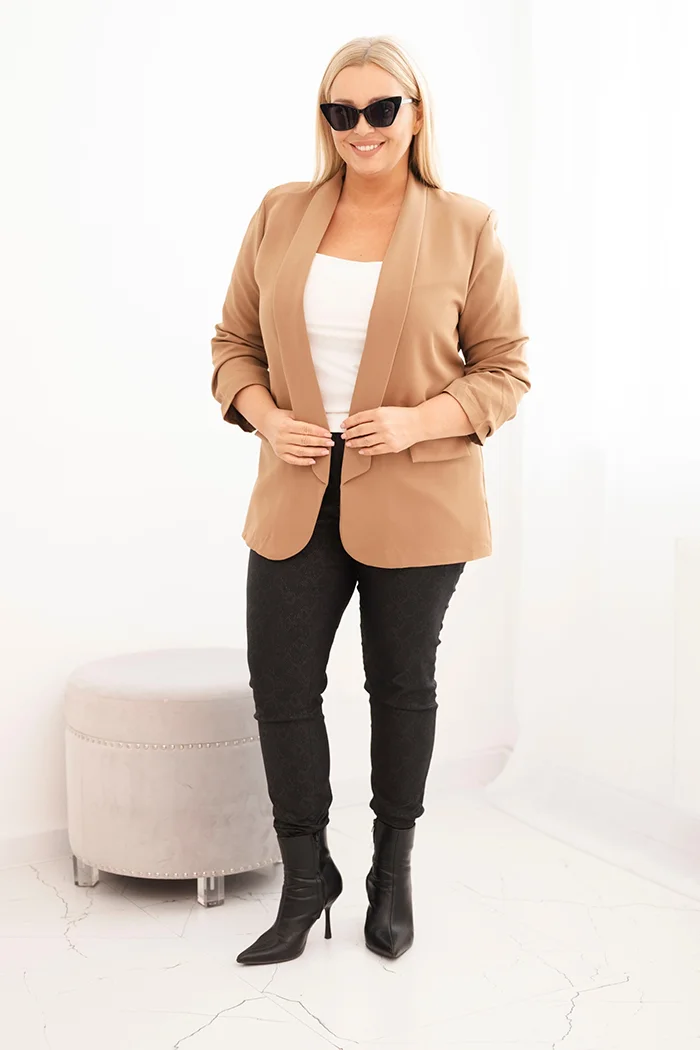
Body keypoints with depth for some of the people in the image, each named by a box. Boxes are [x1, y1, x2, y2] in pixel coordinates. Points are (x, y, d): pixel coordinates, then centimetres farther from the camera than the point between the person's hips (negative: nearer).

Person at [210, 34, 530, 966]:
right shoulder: (281, 214, 5)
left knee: (402, 685, 11)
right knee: (280, 686, 1)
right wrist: (266, 419, -8)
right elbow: (235, 341, 11)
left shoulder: (466, 227, -2)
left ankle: (394, 870, 32)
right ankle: (306, 878, 22)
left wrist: (417, 422, -16)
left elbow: (505, 368, 0)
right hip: (298, 495, 2)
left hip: (416, 499, -2)